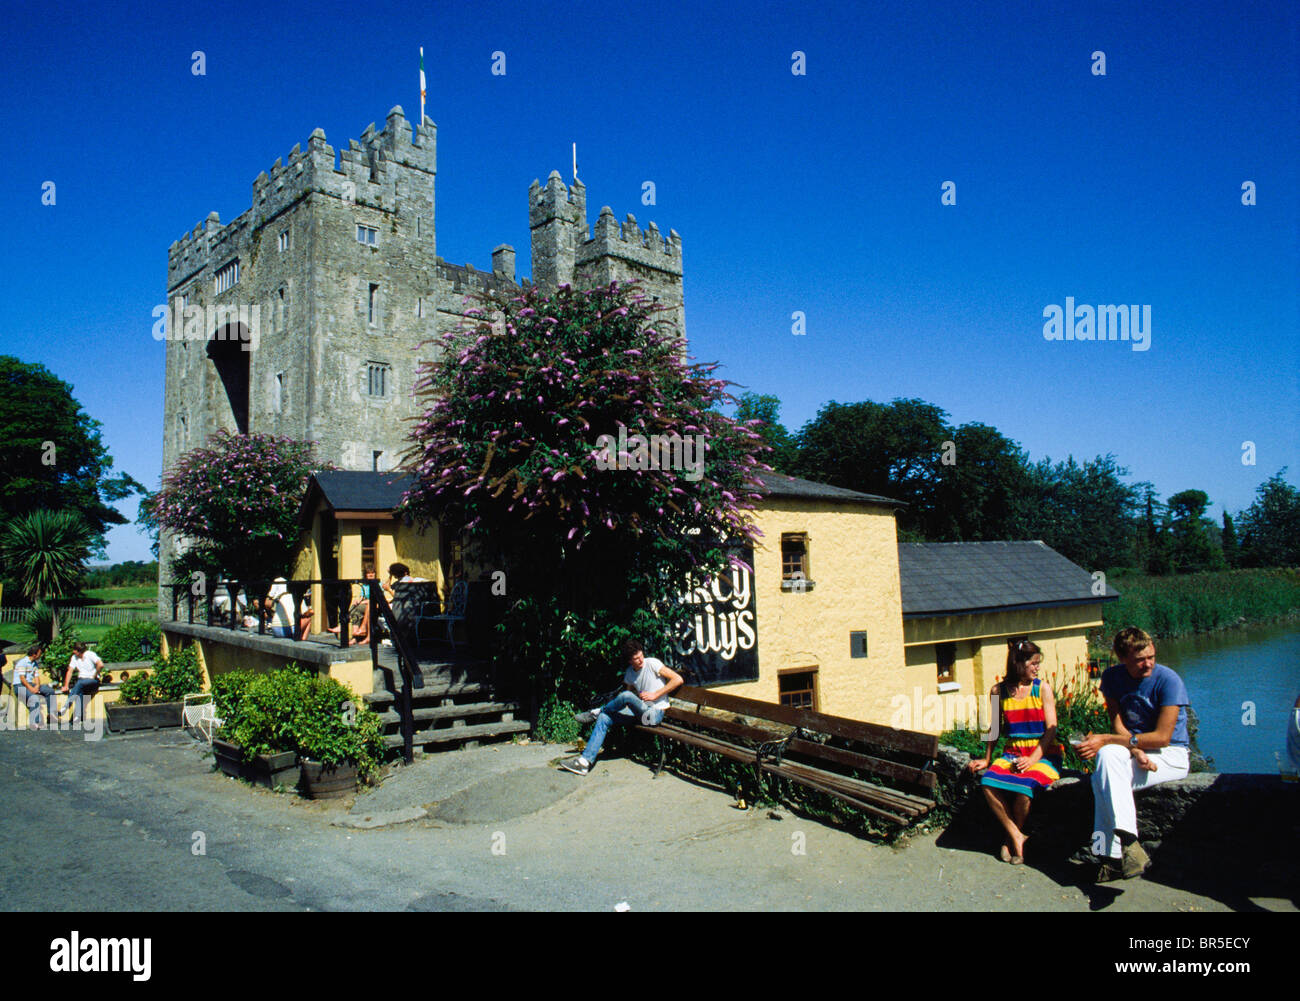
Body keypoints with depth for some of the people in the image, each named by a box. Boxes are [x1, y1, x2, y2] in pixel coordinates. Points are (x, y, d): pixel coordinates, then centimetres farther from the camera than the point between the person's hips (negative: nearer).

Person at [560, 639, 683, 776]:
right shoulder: (629, 673, 10)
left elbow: (678, 680, -13)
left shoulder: (652, 663, -9)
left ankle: (596, 713, 0)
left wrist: (655, 695, -14)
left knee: (625, 696, -29)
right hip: (640, 712, 7)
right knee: (605, 718, -10)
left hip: (656, 713, -7)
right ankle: (585, 761, -14)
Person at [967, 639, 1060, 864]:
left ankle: (1011, 837, -4)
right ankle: (1017, 837, -9)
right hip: (1012, 752, 2)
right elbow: (995, 728, 15)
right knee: (988, 783, -26)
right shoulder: (998, 691, 4)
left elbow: (1051, 729, -5)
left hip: (1043, 754, -2)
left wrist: (1033, 759, -16)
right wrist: (987, 759, 16)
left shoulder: (1043, 688, -1)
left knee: (1023, 786, -31)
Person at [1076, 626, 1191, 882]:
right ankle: (1128, 842, -34)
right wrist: (1136, 751, -24)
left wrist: (1106, 740, -24)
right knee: (1107, 755, -32)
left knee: (1102, 780, -30)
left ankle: (1112, 853, -28)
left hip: (1172, 754, -5)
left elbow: (1162, 737, -19)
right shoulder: (1113, 677, 2)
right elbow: (1117, 723, -2)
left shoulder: (1168, 681, -14)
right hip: (1132, 750, 5)